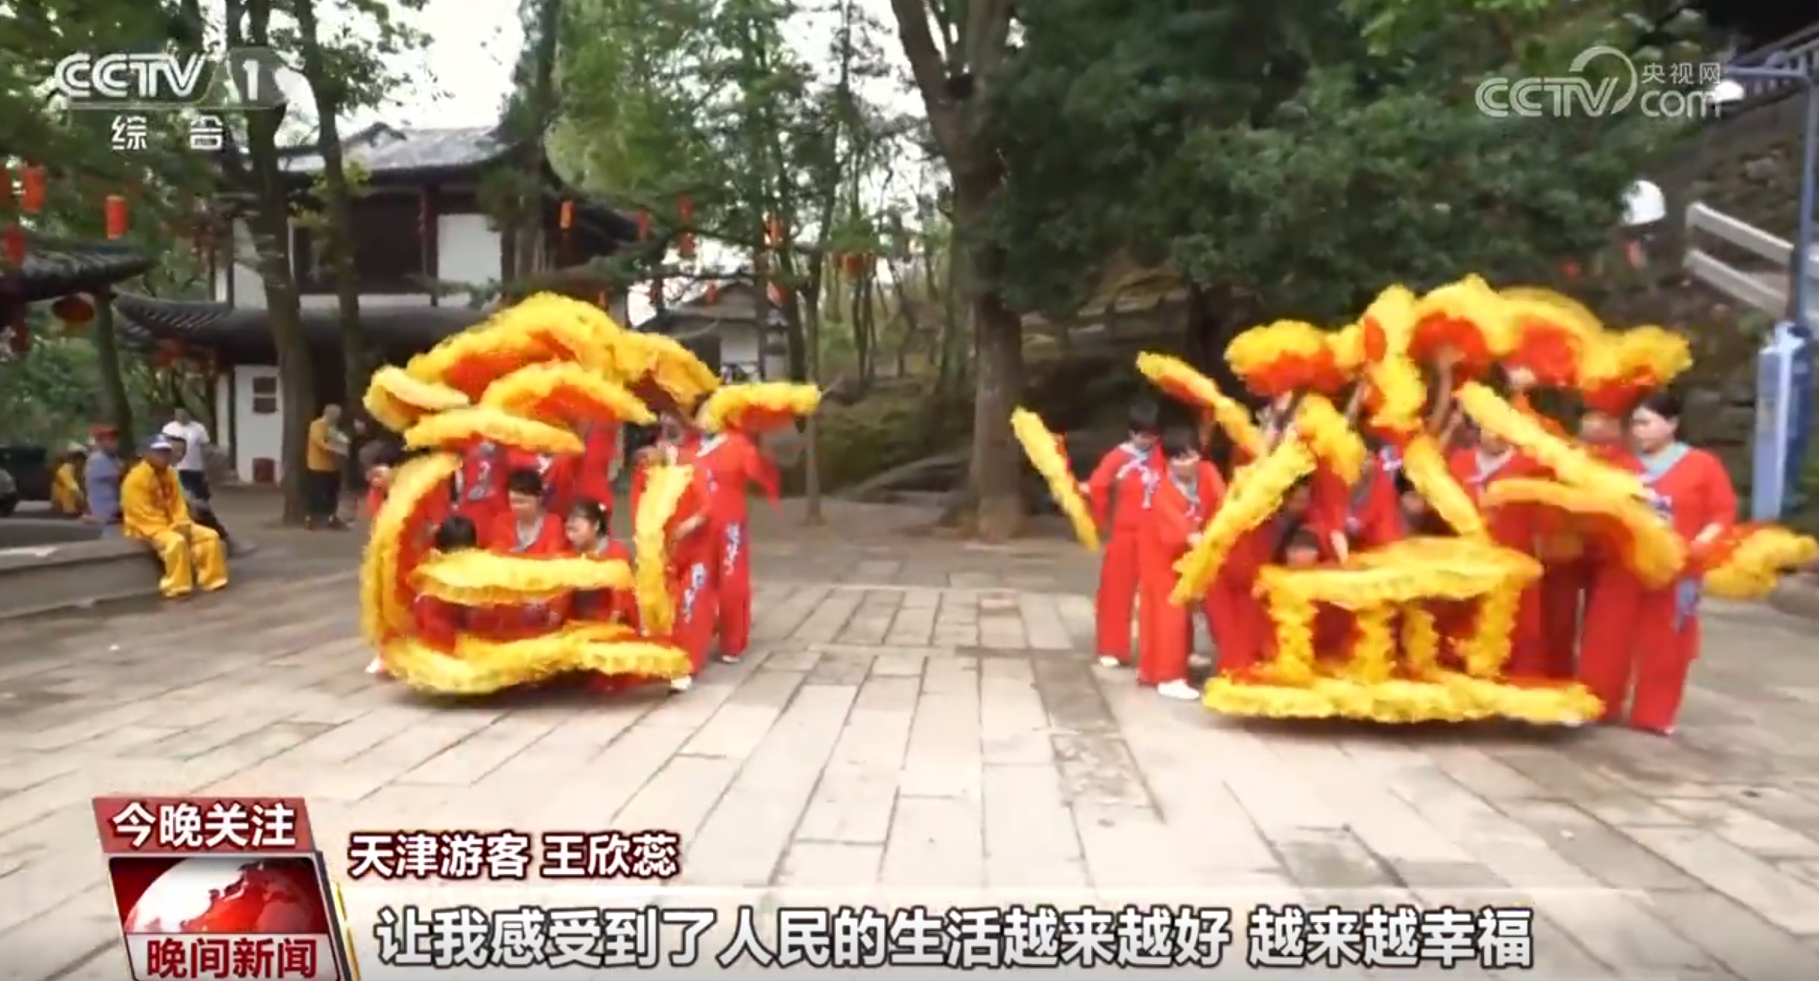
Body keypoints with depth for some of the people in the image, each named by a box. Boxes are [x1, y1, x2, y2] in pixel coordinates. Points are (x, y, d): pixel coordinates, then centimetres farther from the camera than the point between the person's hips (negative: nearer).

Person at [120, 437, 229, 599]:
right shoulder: (136, 479, -17)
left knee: (210, 536, -6)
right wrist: (169, 529, -23)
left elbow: (178, 504, 9)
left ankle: (211, 580, -4)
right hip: (147, 528, -8)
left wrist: (182, 525, -9)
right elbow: (143, 514, -21)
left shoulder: (170, 475, 9)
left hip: (173, 525, 8)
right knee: (176, 541, -36)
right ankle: (176, 588, -30)